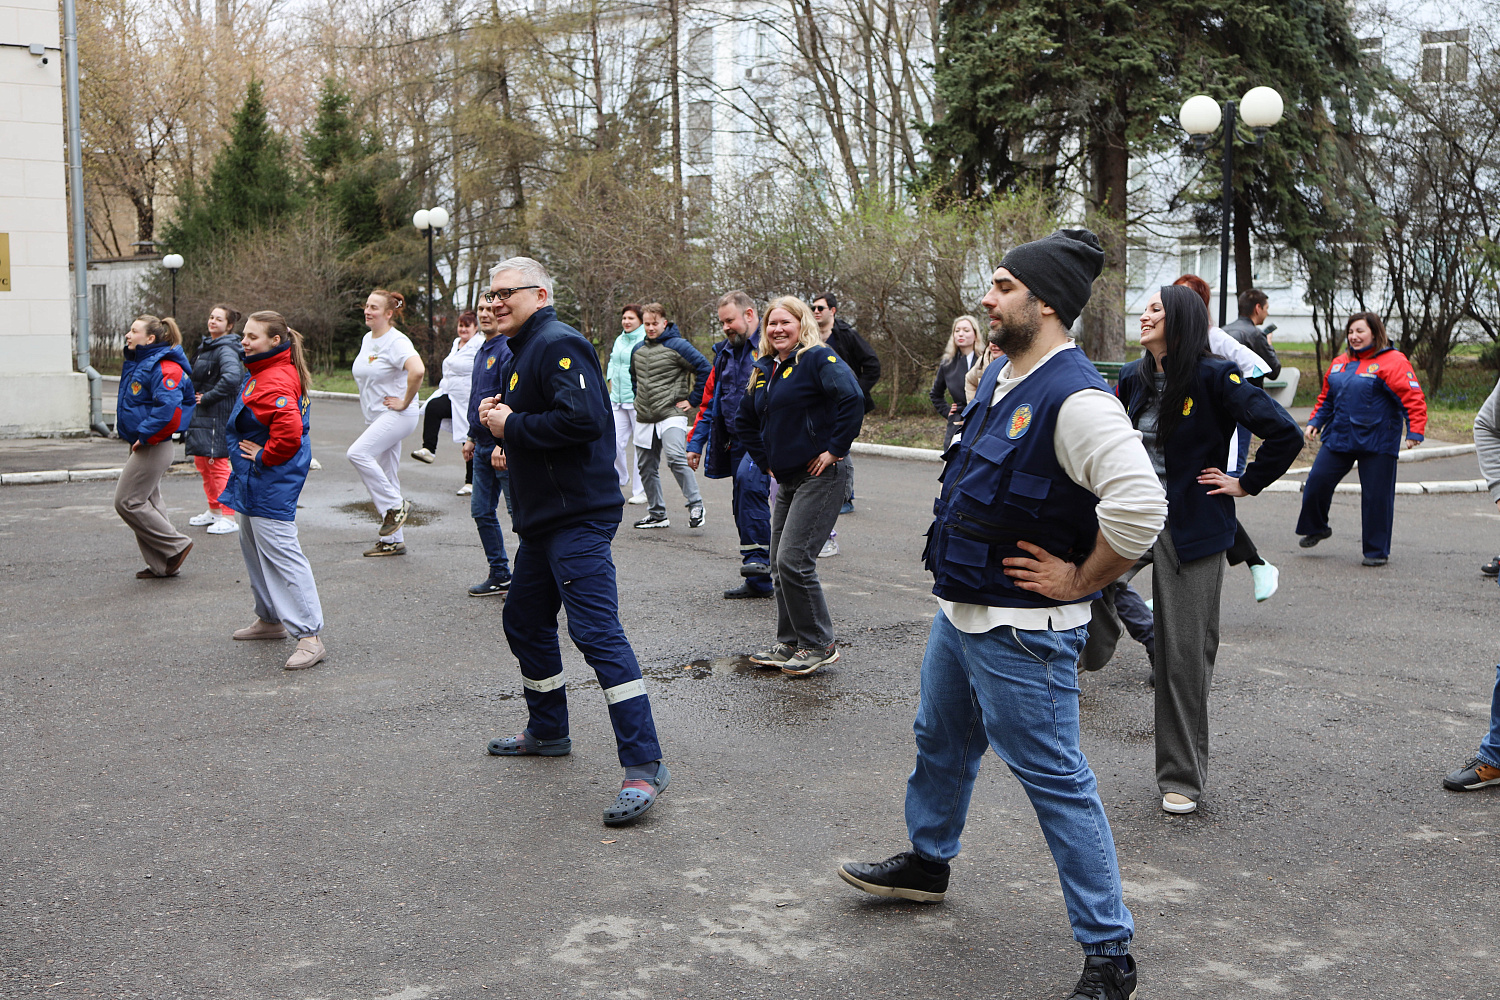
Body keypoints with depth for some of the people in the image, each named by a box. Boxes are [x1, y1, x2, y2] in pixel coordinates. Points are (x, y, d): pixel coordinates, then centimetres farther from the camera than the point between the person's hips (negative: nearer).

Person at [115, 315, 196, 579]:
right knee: (147, 502, 13)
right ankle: (162, 564, 19)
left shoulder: (163, 368, -19)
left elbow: (168, 405, -31)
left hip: (152, 448, -10)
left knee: (127, 502, -7)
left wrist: (144, 434, -25)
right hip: (142, 446, 10)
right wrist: (137, 436, 14)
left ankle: (176, 545, 2)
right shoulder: (136, 363, 12)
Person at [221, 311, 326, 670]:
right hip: (254, 481, 12)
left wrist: (264, 457, -19)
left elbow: (289, 430, -34)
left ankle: (309, 636, -14)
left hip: (271, 485, -12)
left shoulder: (275, 382, -22)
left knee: (280, 553, -13)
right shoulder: (260, 374, 13)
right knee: (254, 547, 22)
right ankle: (270, 619, 36)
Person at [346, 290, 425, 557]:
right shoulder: (367, 339, 13)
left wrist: (404, 402, -22)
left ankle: (396, 506, -13)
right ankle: (392, 540, 15)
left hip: (397, 415, -9)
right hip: (375, 417, 9)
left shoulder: (397, 342, -15)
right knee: (385, 476, 9)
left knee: (358, 453, -25)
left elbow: (418, 370, -32)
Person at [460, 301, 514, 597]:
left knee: (519, 512, -1)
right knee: (481, 511, 11)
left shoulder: (508, 350, -15)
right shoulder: (482, 350, 16)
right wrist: (472, 437, 22)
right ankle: (499, 575, 21)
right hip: (483, 446, 10)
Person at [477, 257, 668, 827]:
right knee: (525, 621, 21)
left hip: (577, 517, -11)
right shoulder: (522, 352, 20)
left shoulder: (558, 345, -14)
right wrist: (501, 418, 9)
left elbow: (581, 418, -27)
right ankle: (548, 732, 38)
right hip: (542, 518, 11)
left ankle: (644, 765, -17)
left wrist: (510, 427, -16)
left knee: (597, 632, -16)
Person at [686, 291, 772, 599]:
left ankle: (758, 555, -26)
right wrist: (695, 443, 18)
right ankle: (758, 582, 16)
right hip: (737, 442, 8)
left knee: (748, 478, -33)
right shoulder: (725, 353, 18)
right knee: (743, 506, 8)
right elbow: (709, 402, 23)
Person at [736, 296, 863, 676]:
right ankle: (790, 644, 21)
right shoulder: (764, 370, 13)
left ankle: (819, 645, 0)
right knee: (779, 565, 10)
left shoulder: (818, 359, -11)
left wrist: (836, 449, -22)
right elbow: (744, 421, 27)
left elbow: (853, 399, -26)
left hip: (821, 477, -9)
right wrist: (766, 461, 17)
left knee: (793, 561, -13)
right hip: (787, 480, 9)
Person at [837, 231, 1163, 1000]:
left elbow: (1139, 504, -34)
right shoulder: (999, 379, 8)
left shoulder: (1074, 398, -23)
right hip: (959, 612, 10)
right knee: (941, 741, 26)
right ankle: (926, 863, 49)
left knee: (1056, 781, -3)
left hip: (1021, 633, -10)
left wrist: (1078, 581, -22)